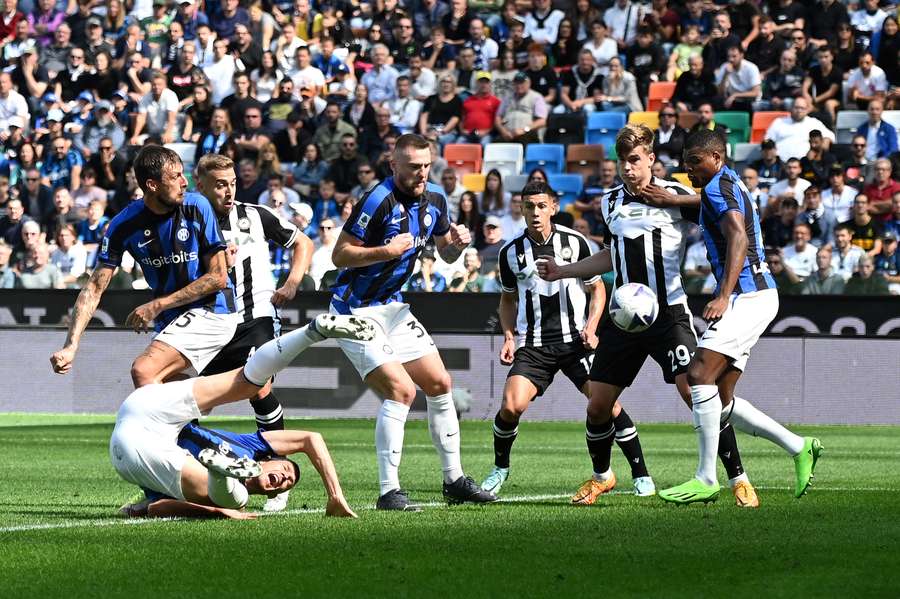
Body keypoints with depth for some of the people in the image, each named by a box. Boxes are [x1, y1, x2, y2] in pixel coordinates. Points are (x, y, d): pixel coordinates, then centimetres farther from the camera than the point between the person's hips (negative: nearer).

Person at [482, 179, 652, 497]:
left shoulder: (575, 242, -1)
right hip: (532, 345, 1)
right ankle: (500, 468, 9)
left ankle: (641, 475, 0)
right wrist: (509, 336, 3)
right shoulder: (511, 251, 2)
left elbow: (597, 289, 9)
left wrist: (590, 327, -6)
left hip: (575, 339, -1)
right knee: (511, 405, -18)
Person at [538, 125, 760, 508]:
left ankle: (738, 479, -9)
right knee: (597, 407, 3)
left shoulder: (673, 195, -3)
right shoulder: (611, 202, 12)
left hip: (668, 313, -5)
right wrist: (564, 272, 25)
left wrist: (671, 199, -18)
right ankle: (601, 477, 28)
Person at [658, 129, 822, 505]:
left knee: (700, 373, -19)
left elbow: (738, 238, -24)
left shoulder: (719, 186, -9)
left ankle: (706, 480, -21)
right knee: (720, 399, 7)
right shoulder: (730, 185, 22)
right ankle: (799, 448, 11)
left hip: (748, 296, -11)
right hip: (756, 295, 11)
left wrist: (723, 297, -32)